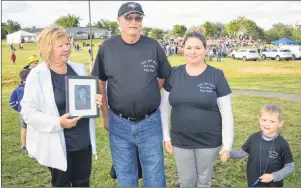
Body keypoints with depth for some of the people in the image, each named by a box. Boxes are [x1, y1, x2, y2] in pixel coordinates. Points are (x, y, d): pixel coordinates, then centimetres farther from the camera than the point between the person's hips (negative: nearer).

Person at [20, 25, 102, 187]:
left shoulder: (78, 69, 5)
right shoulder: (37, 75, -13)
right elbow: (28, 112, -15)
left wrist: (95, 102, -7)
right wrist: (58, 123, -27)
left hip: (84, 140, 5)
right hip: (57, 145, -5)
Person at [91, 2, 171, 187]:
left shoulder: (154, 46, -5)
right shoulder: (107, 47, -4)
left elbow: (165, 77, 10)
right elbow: (99, 83, 5)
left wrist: (149, 97, 3)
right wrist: (105, 114, 5)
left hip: (150, 122, 0)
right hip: (119, 123, 1)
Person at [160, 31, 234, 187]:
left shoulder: (216, 75, -9)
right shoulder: (173, 74, -3)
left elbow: (226, 112, -6)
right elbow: (164, 107, 4)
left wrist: (227, 144, -7)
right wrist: (166, 136, 3)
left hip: (209, 141, -1)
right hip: (180, 141, 2)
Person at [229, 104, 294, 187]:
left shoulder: (282, 144, -14)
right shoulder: (254, 138, -8)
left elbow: (290, 166, -7)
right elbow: (242, 152, 3)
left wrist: (273, 176, -16)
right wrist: (228, 153, -13)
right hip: (253, 183, 2)